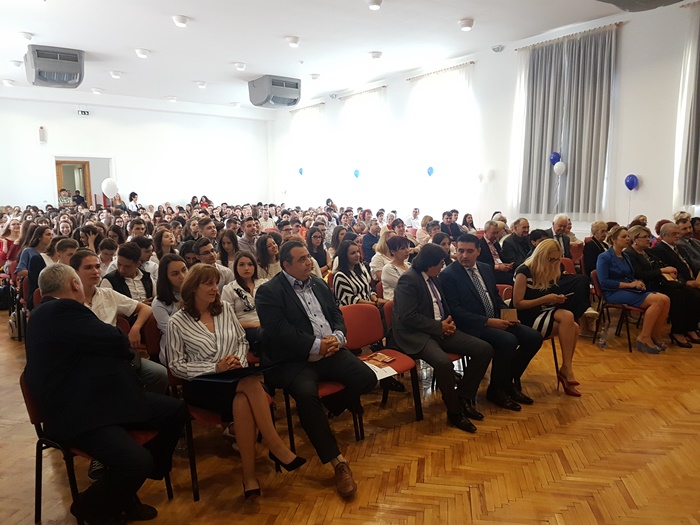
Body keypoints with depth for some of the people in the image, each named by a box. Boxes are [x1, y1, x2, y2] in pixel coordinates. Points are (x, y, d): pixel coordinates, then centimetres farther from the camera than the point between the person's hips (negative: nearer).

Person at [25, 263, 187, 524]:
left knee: (176, 410, 6)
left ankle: (125, 491, 19)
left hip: (100, 398, 11)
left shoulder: (53, 311, 15)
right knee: (138, 462, -31)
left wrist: (123, 346, 2)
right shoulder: (61, 311, -18)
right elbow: (117, 342, -18)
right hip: (76, 413, -11)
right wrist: (124, 338, 3)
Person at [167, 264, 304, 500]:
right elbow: (176, 366, -2)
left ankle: (250, 475, -26)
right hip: (202, 383, -3)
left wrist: (239, 359, -7)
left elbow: (243, 341, 16)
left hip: (235, 376, 3)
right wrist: (215, 368, -14)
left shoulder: (226, 308, 11)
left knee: (242, 401, -34)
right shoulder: (177, 322, 0)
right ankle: (278, 448, -25)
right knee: (252, 384, -34)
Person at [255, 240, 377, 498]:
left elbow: (337, 315, 18)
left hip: (329, 351, 6)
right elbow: (280, 332, -16)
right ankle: (338, 462, -22)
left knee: (367, 378, -14)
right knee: (306, 393, -35)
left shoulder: (319, 284, 17)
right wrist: (316, 346, -18)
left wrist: (337, 337, -5)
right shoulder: (268, 292, -5)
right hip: (293, 360, -6)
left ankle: (331, 405, 19)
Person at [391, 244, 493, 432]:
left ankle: (463, 396, 6)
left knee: (484, 349, -7)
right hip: (415, 335, -8)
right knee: (443, 362, -37)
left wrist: (448, 322, 4)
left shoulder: (432, 277, 13)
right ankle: (455, 412, -12)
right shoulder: (408, 279, -13)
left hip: (440, 329, 9)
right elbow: (408, 317, -20)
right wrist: (439, 326, -15)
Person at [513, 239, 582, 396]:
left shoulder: (548, 272, 12)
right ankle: (566, 369, -20)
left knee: (574, 327, -21)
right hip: (527, 319, -8)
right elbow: (517, 303, -15)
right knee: (567, 317, -28)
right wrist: (545, 299, -19)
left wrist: (556, 299, 0)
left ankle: (565, 371, -10)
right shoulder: (524, 272, -12)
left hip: (542, 314, 8)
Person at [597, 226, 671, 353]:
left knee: (665, 299, -16)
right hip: (614, 293, -8)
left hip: (631, 290, 8)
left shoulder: (625, 256, 19)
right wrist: (629, 284, -14)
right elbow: (603, 283, -14)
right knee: (658, 300, -25)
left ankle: (654, 335, -5)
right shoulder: (604, 257, -5)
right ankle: (644, 338, -14)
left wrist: (638, 282, 1)